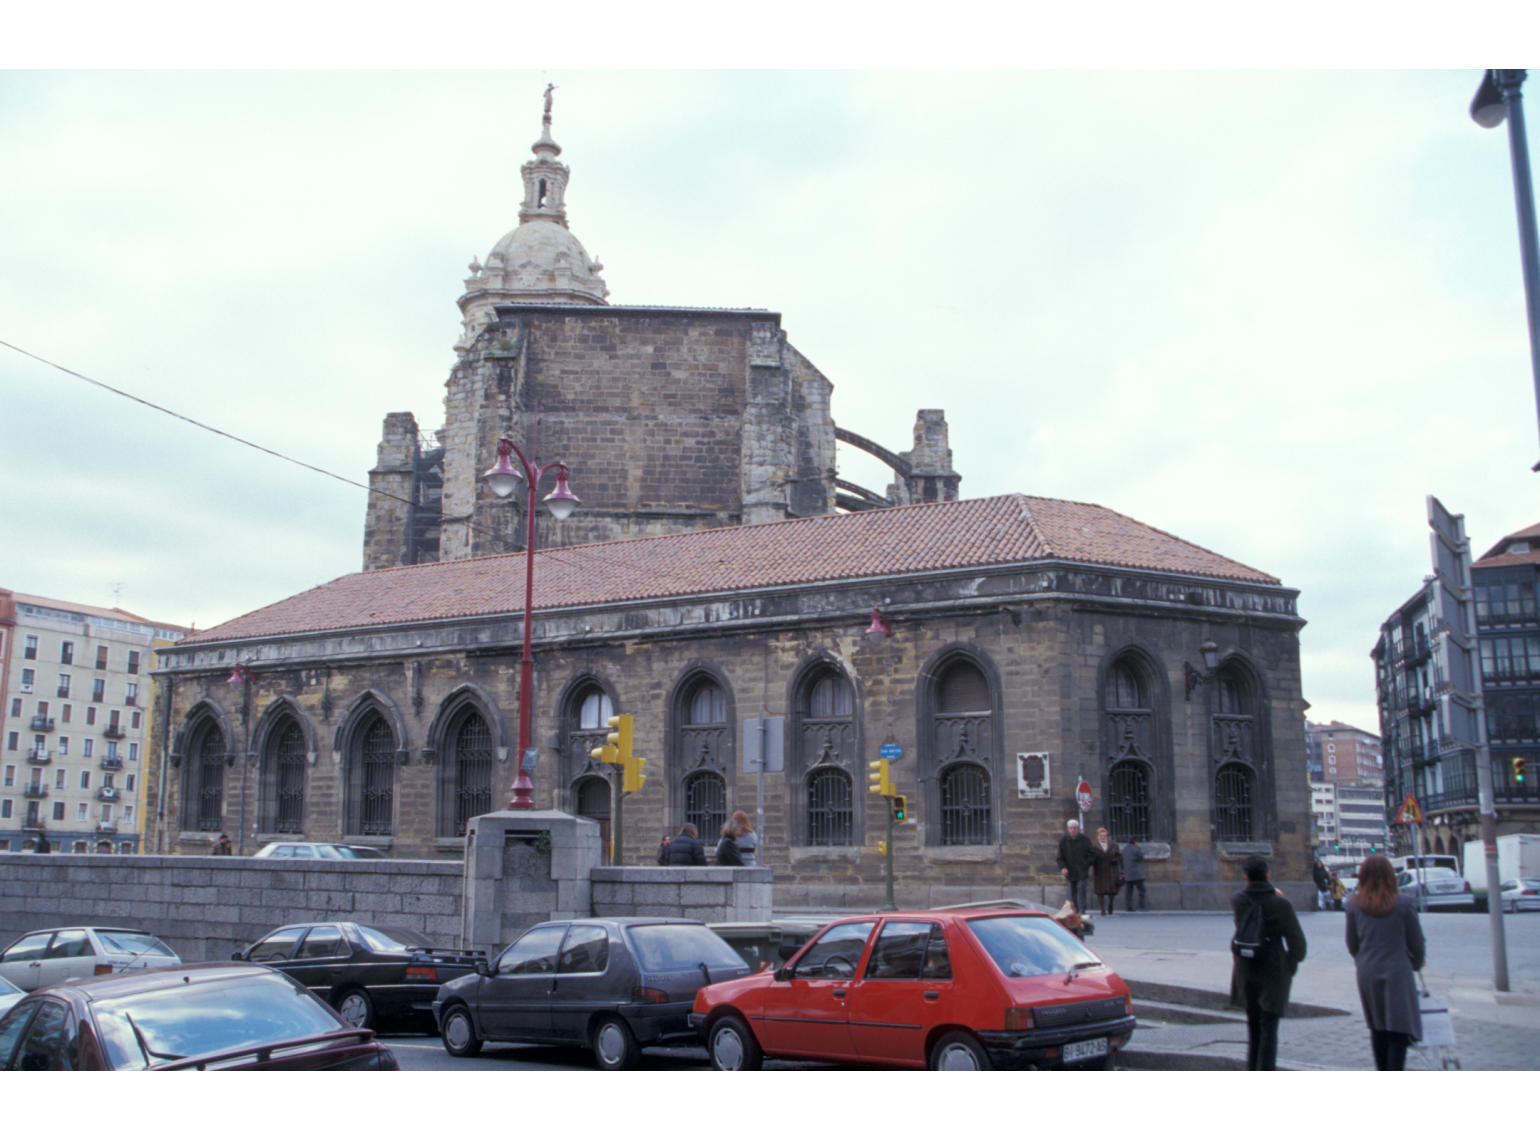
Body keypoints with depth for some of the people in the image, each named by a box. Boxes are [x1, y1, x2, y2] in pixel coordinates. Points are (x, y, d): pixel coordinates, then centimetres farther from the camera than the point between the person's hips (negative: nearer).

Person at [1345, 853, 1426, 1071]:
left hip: (1367, 973, 4)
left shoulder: (1354, 905, -2)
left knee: (1377, 1029, 15)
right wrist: (1416, 964, 19)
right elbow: (1417, 944, -1)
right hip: (1397, 972, -3)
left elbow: (1352, 945, 6)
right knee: (1399, 1032, -1)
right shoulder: (1404, 904, -10)